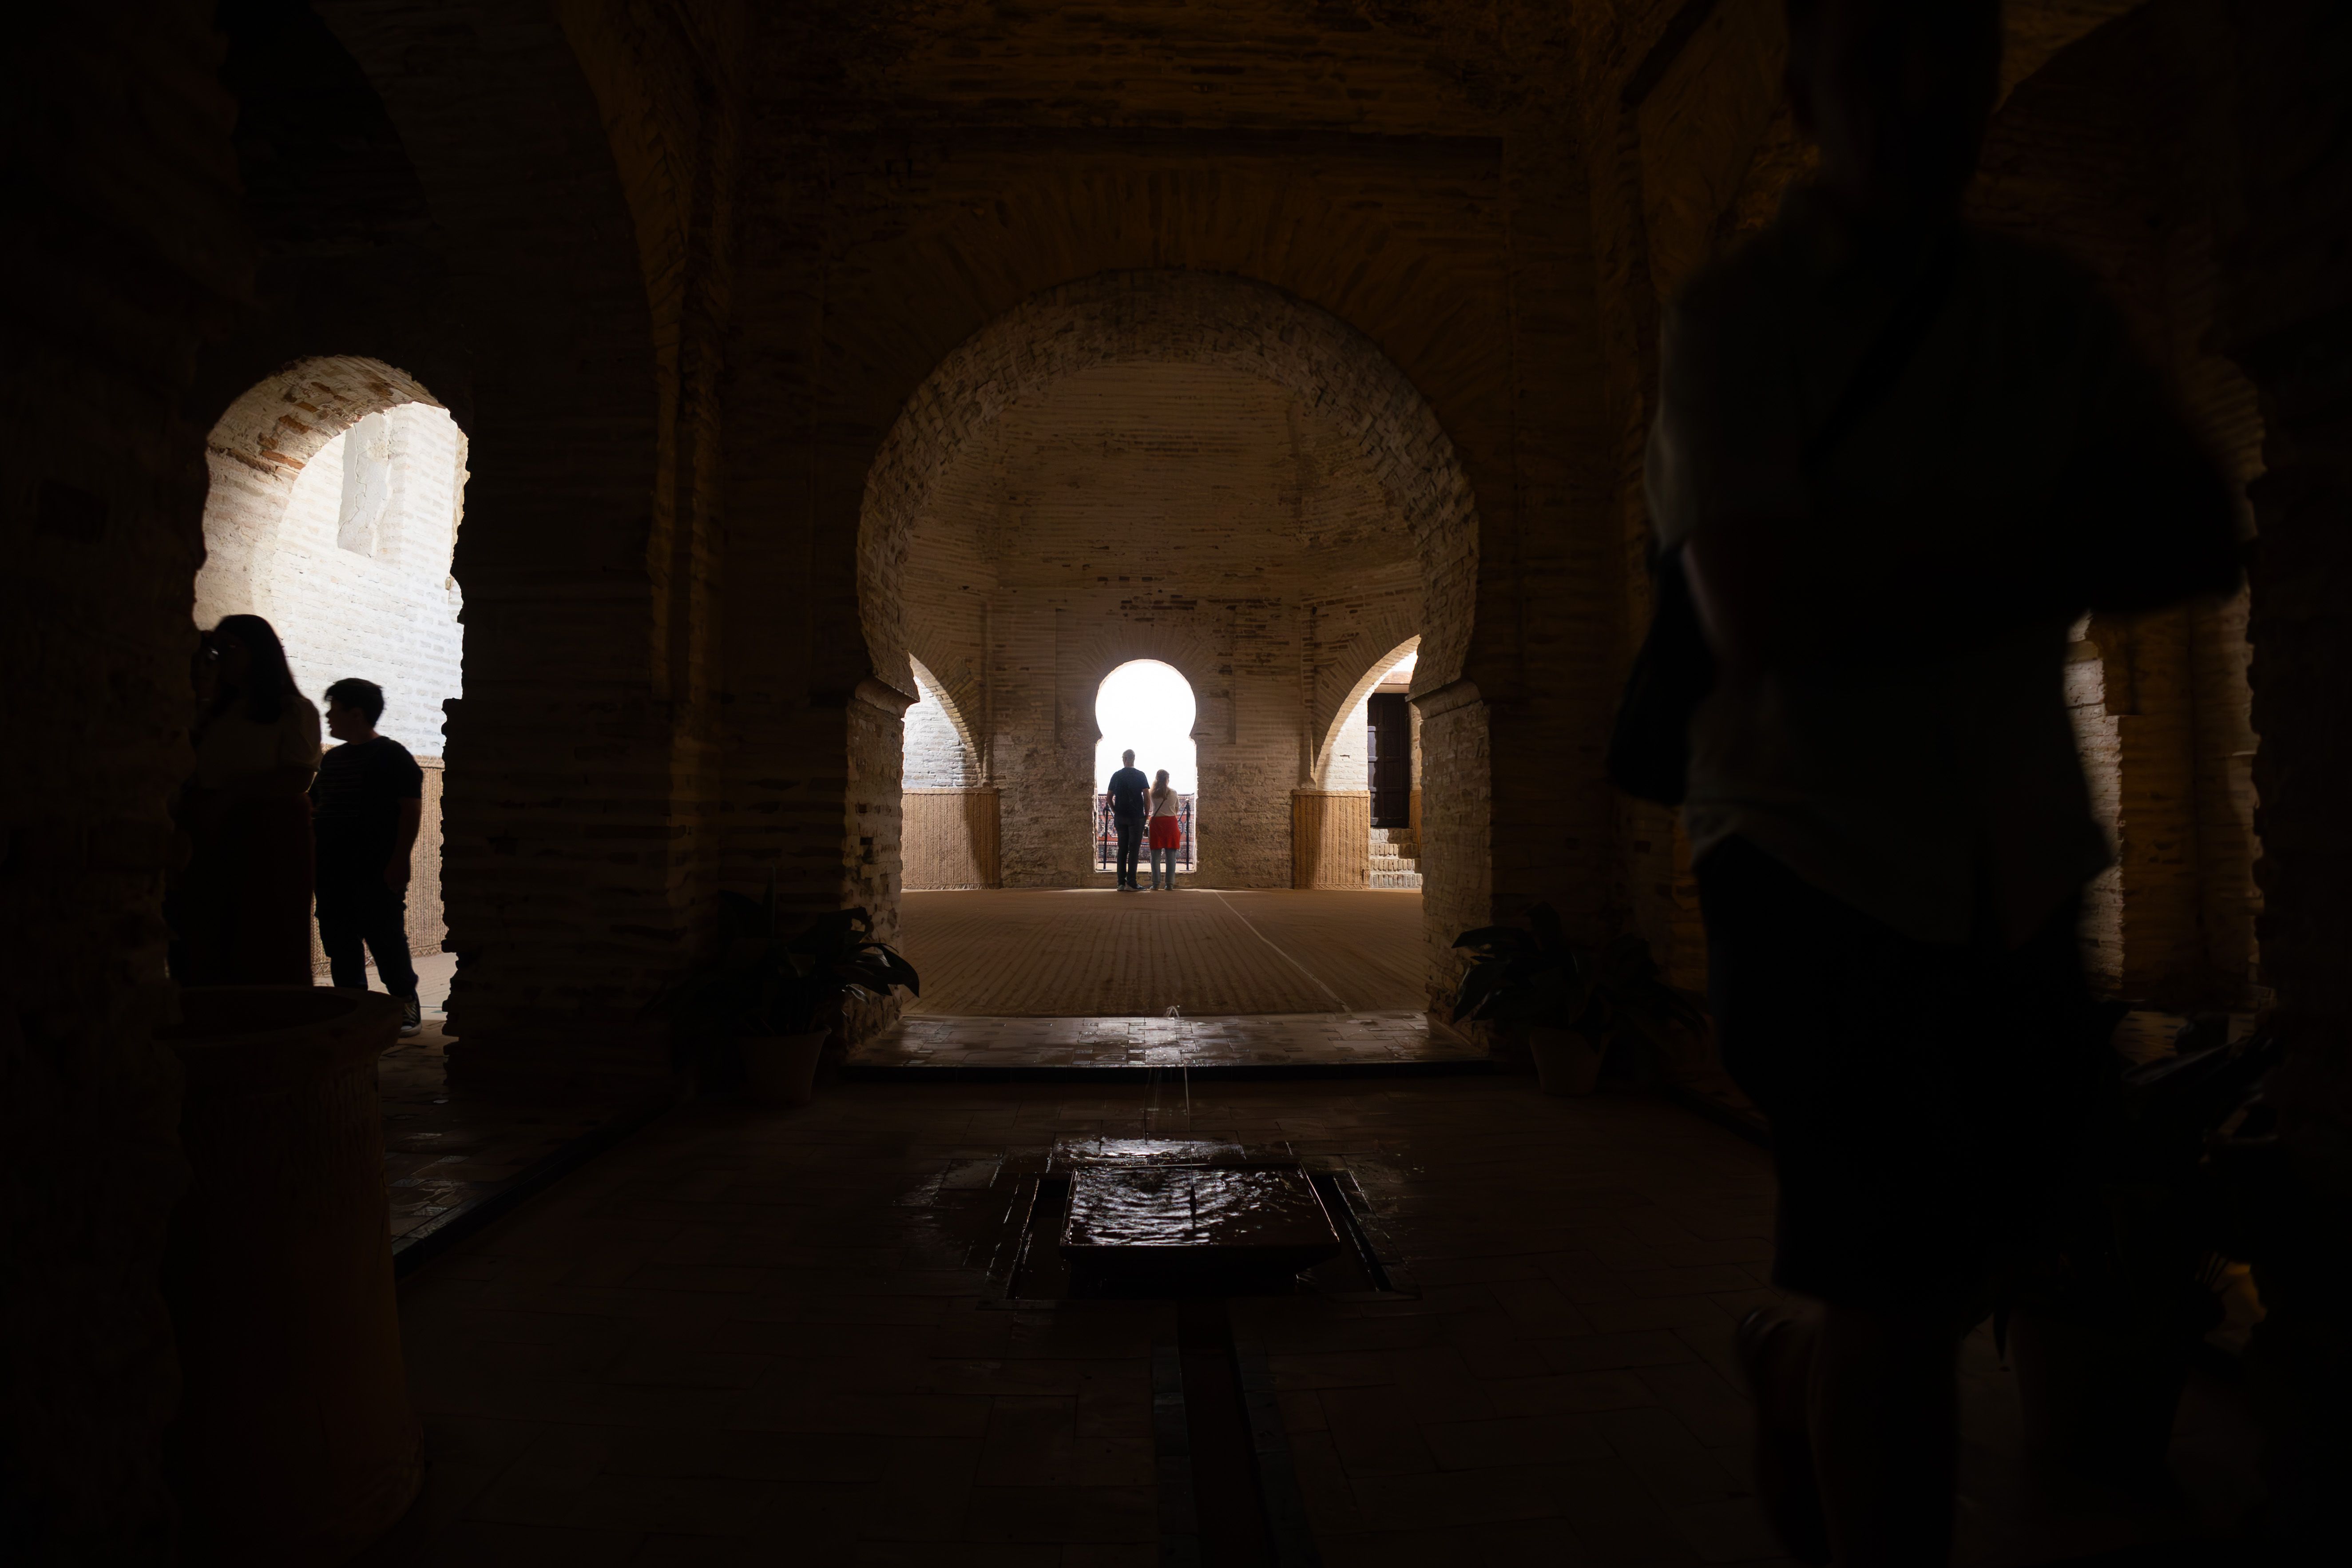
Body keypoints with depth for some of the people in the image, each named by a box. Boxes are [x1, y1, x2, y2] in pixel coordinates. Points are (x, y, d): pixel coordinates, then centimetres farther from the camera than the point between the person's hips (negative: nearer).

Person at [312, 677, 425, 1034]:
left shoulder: (391, 755, -4)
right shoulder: (332, 759, 18)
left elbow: (411, 809, -11)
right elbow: (314, 805, 29)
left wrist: (400, 861, -17)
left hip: (377, 873, -7)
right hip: (333, 871, 7)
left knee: (385, 939, -5)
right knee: (340, 944, 9)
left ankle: (407, 1006, 6)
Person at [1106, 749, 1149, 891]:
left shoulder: (1116, 776, 7)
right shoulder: (1140, 775, -2)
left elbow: (1109, 797, 8)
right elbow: (1147, 795, -7)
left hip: (1120, 817, 3)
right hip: (1136, 817, -3)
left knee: (1122, 849, 8)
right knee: (1133, 850, -3)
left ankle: (1121, 883, 7)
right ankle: (1131, 883, -8)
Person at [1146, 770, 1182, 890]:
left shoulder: (1152, 793, -2)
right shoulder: (1173, 793, -2)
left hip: (1156, 823, 0)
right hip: (1171, 823, 0)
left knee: (1156, 856, 3)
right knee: (1171, 856, 3)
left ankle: (1156, 884, 0)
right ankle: (1170, 884, 1)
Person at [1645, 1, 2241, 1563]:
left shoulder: (2056, 309, 10)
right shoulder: (1731, 319, -7)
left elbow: (2204, 538, -1)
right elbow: (1770, 611, -20)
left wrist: (1910, 573, -17)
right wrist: (2062, 541, -10)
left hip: (2019, 860, 6)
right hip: (1814, 847, -6)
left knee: (2001, 1221, 20)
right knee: (1892, 1289, -2)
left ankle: (1791, 1350, 49)